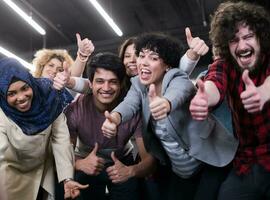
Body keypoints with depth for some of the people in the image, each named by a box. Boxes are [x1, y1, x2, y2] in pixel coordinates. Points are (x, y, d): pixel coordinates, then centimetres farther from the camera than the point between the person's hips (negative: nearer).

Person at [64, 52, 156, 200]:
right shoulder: (75, 110, -28)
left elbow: (149, 157, -26)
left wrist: (131, 171, -47)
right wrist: (80, 164, -43)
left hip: (122, 163, 0)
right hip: (87, 165, 0)